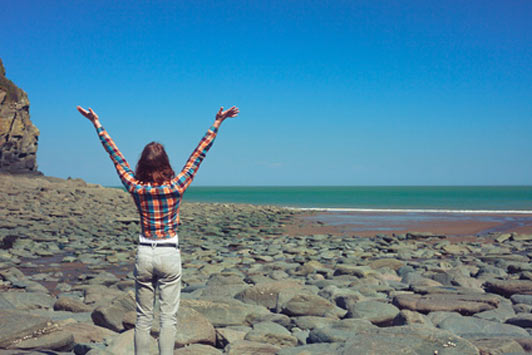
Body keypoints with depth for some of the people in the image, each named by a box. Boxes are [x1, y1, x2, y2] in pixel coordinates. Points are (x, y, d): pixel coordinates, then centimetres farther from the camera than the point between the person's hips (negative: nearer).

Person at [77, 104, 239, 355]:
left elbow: (115, 155, 2)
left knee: (143, 317, 11)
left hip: (144, 254, 2)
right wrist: (217, 123, -1)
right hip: (169, 255, -2)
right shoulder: (176, 186, -10)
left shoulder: (136, 188, -5)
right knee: (168, 317, 3)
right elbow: (199, 154, -6)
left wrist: (97, 124, 11)